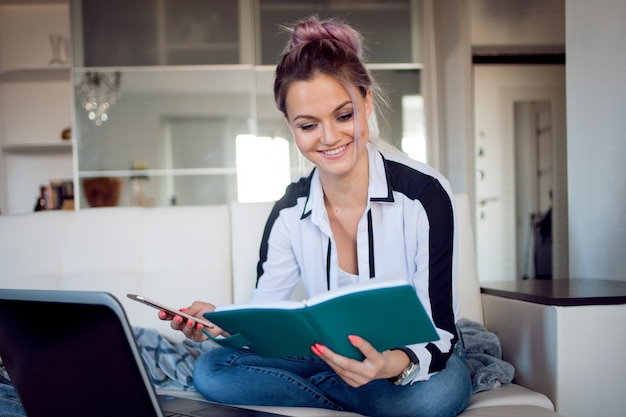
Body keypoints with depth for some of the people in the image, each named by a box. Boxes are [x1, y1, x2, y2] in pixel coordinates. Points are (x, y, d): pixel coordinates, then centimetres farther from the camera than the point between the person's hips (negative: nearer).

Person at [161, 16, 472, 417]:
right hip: (332, 357, 3)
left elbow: (438, 336, -21)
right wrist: (220, 321, -28)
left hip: (415, 358, -2)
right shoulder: (290, 212, -7)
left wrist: (393, 365, -44)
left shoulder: (424, 194, -20)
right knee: (210, 370, -18)